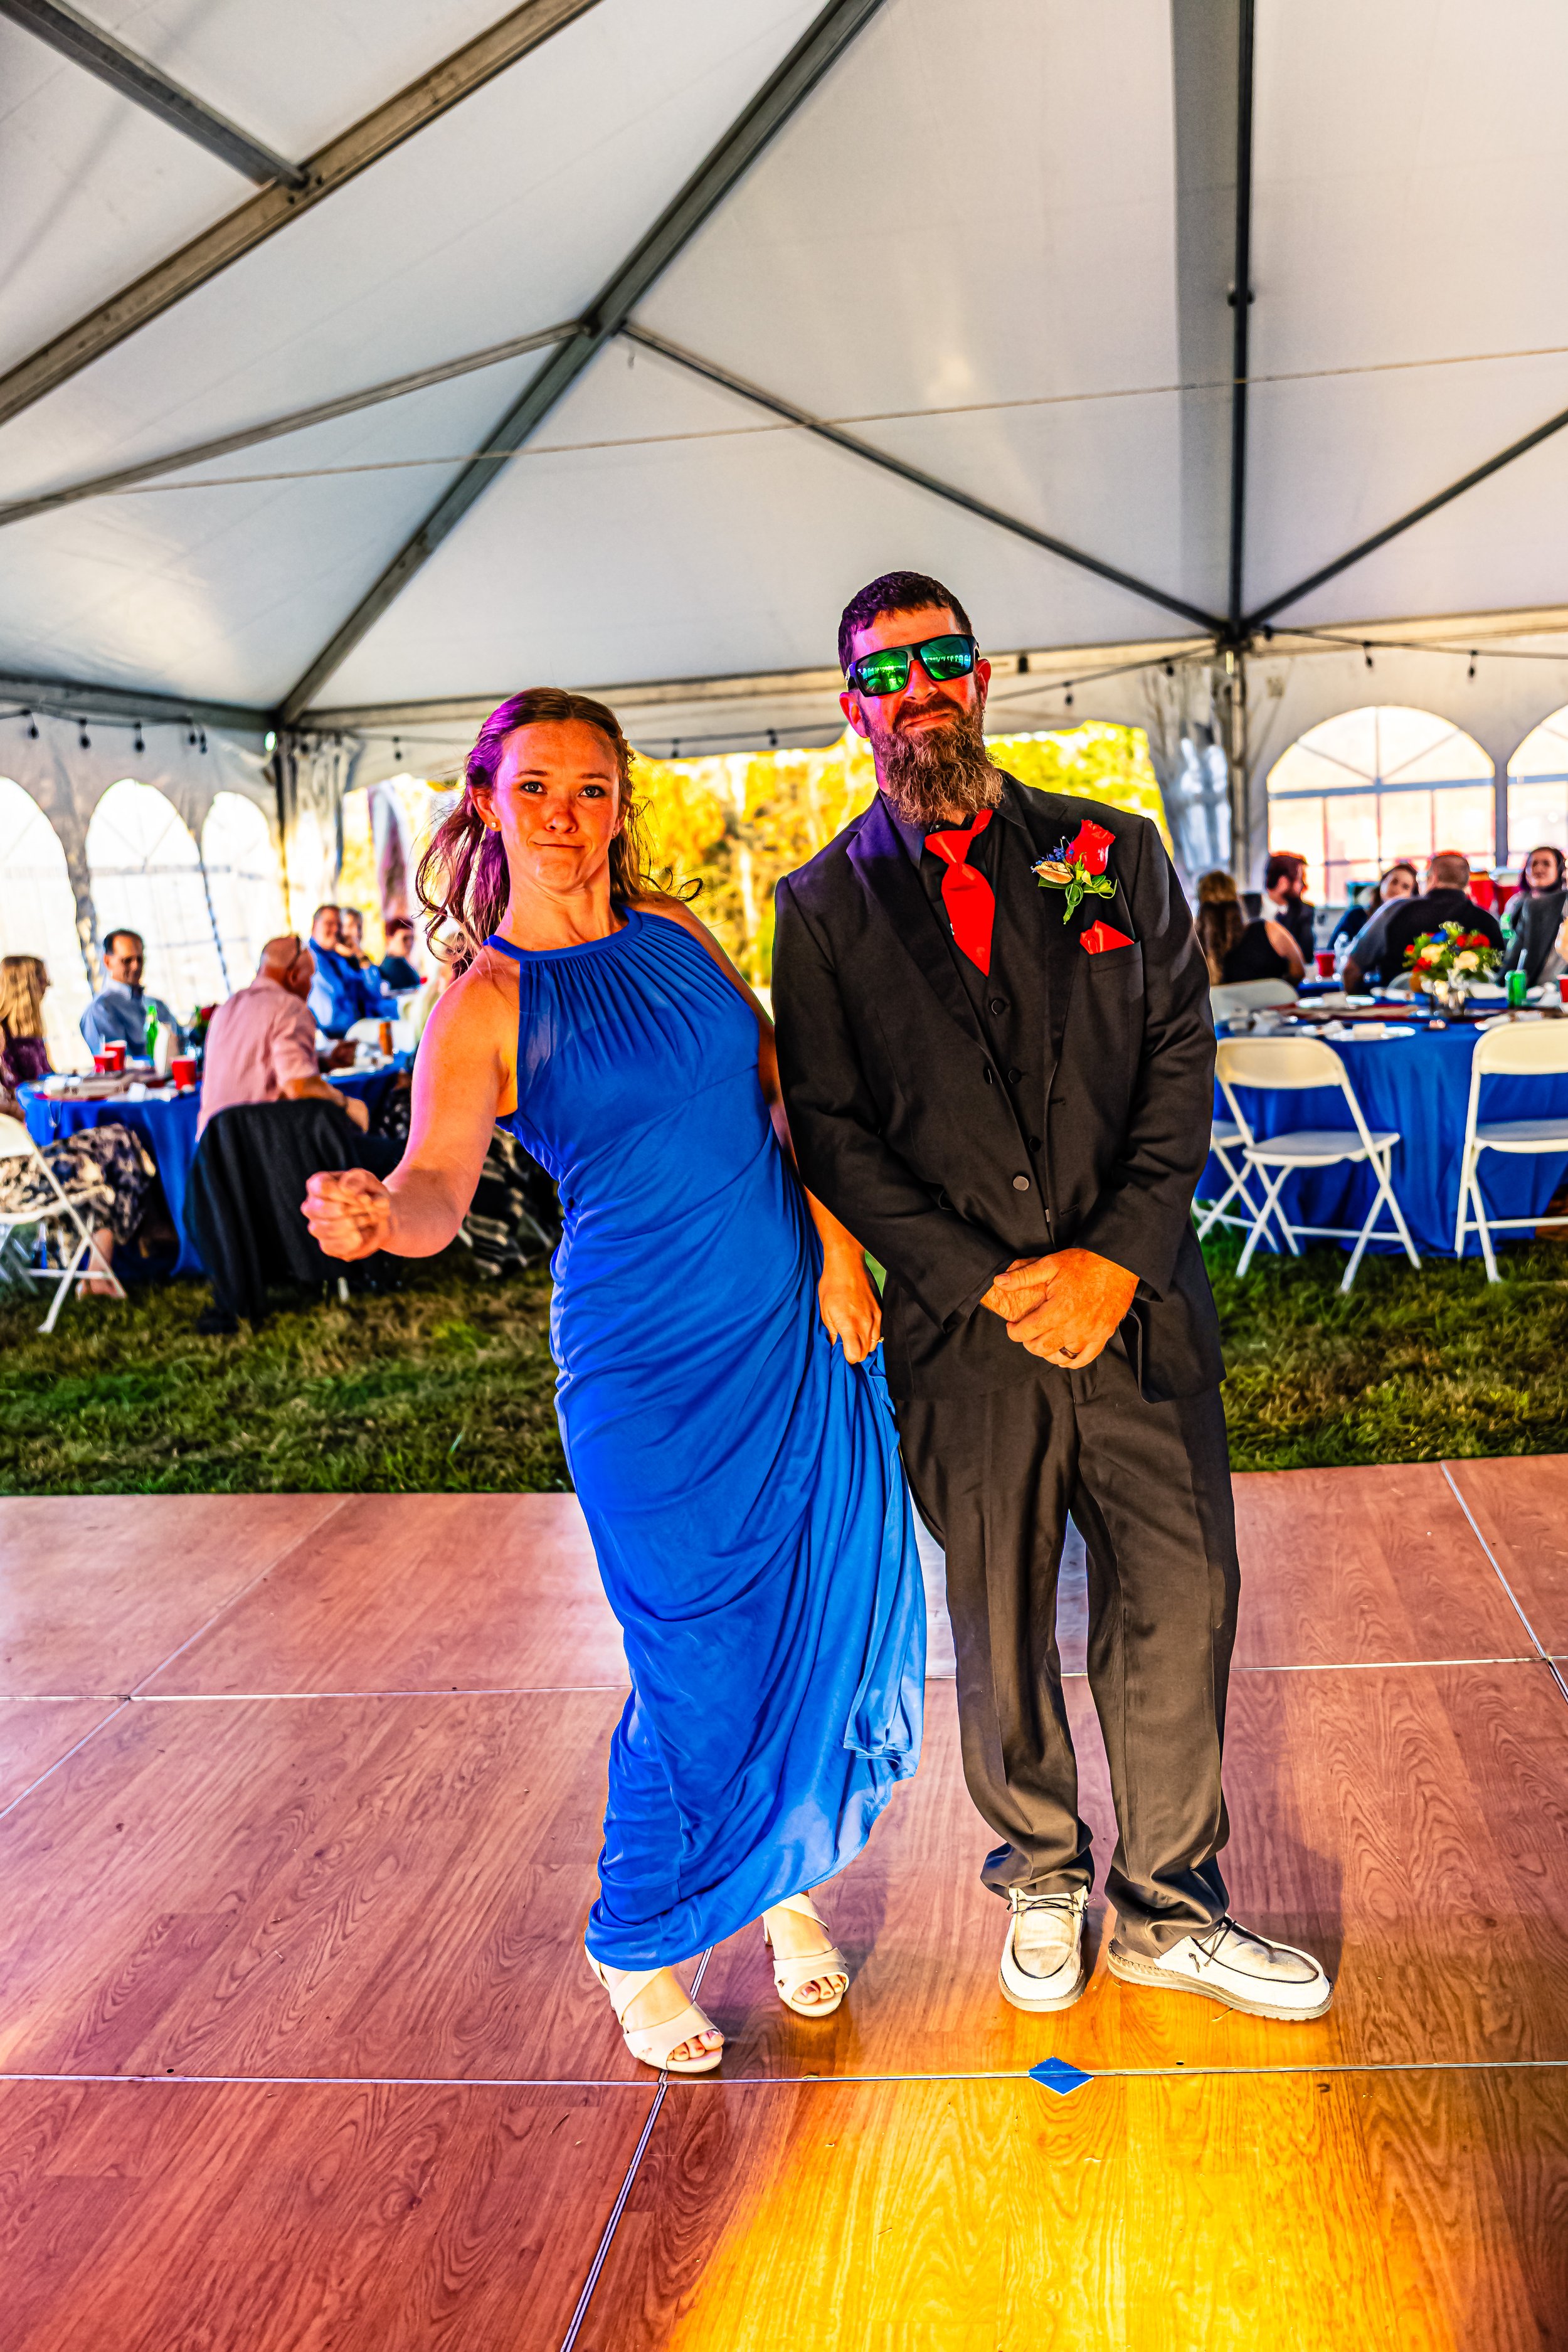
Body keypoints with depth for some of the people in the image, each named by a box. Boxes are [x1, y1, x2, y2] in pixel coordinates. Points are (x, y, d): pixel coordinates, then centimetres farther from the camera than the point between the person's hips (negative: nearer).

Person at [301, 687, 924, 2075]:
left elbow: (782, 1089, 11)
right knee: (705, 1670, 2)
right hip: (650, 1362, -5)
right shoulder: (486, 1002, -7)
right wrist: (375, 1216, -42)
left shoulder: (676, 936, 8)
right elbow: (439, 1186, -19)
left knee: (826, 1626, 10)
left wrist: (839, 1248, 0)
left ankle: (788, 1881, 36)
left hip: (801, 1326, 5)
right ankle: (638, 1947, 27)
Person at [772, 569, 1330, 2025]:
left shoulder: (1114, 854, 8)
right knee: (999, 1629, 11)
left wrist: (1114, 1258, -10)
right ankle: (1042, 1874, 37)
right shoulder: (823, 907, 3)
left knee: (1180, 1605, 6)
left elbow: (1181, 1060, 2)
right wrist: (989, 1285, -11)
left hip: (1138, 1305, 1)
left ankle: (1164, 1905, 28)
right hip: (963, 1327, -1)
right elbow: (833, 1133, -2)